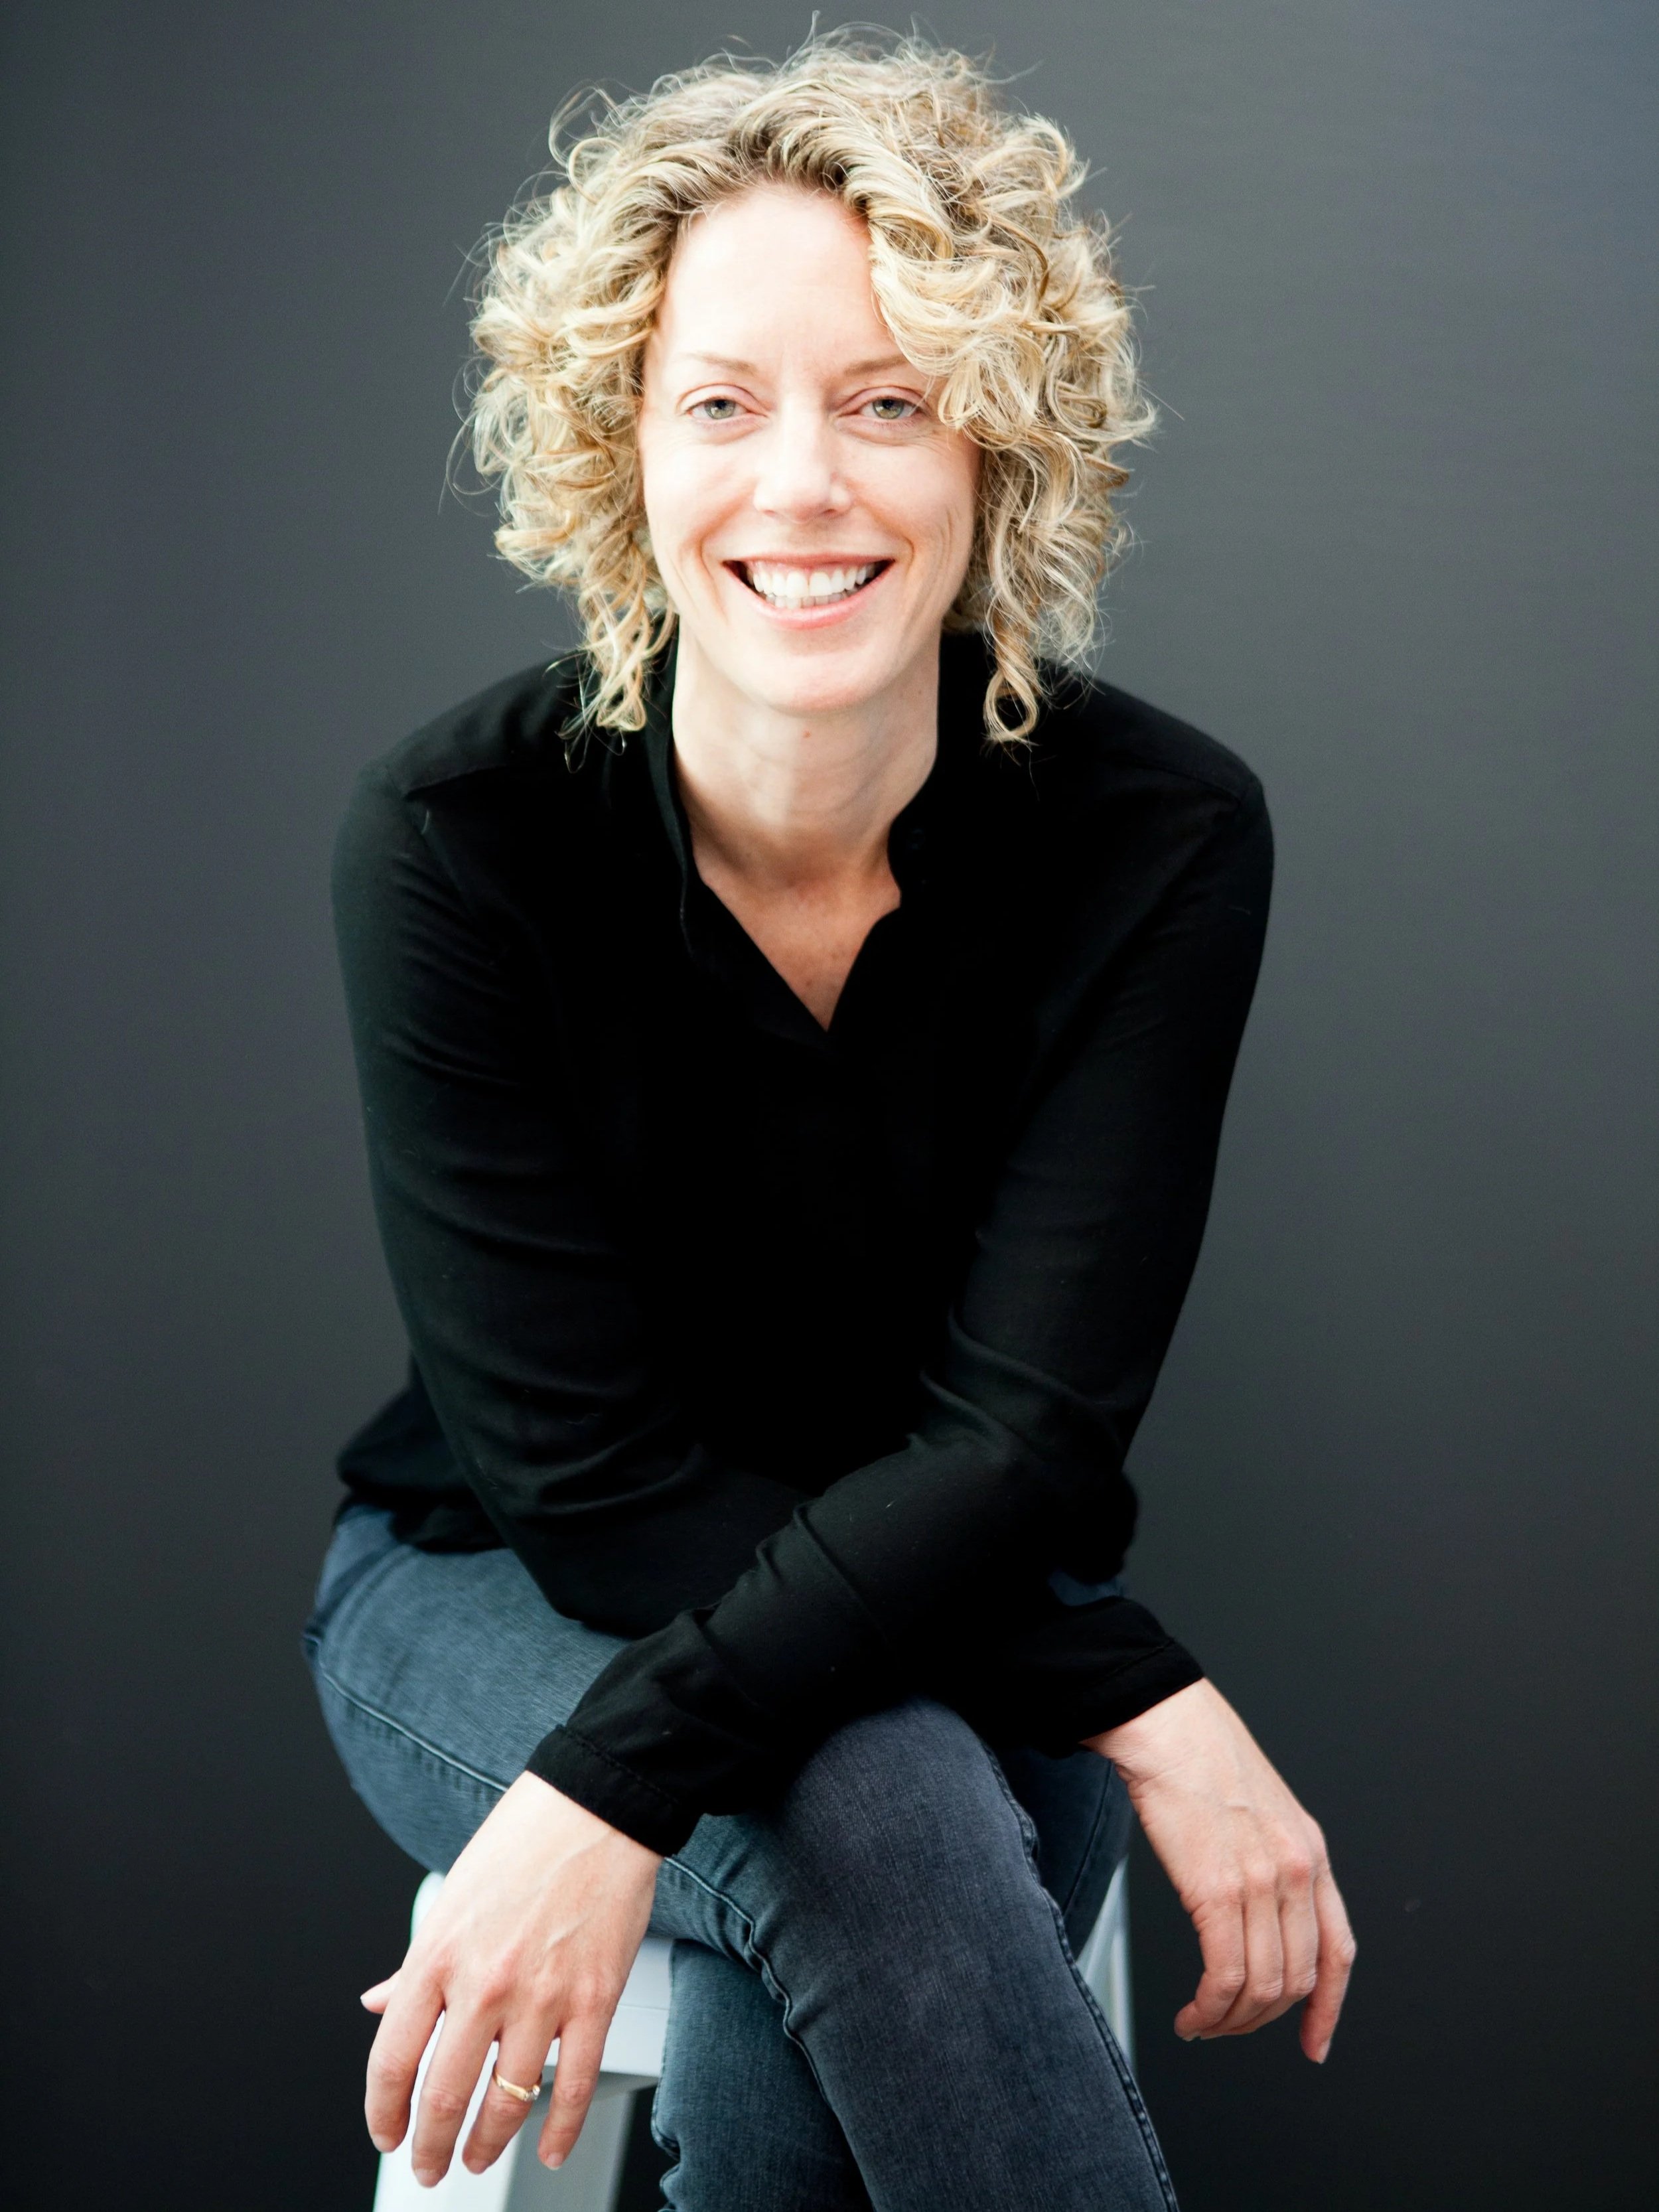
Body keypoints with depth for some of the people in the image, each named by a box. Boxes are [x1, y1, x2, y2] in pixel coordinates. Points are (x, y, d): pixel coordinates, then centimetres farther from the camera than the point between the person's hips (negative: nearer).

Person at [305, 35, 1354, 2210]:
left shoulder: (1161, 840, -17)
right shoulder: (454, 842, -20)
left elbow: (1020, 1440, -21)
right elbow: (588, 1473, -19)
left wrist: (616, 1782, -34)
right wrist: (1135, 1698, -27)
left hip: (954, 1626, 1)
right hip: (499, 1594, -1)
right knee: (882, 1809, -34)